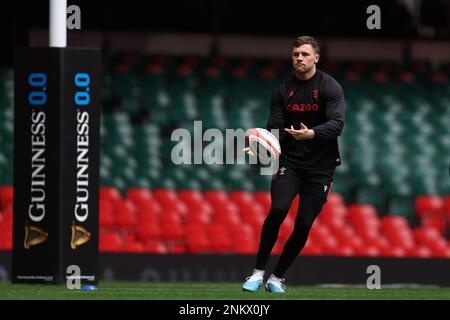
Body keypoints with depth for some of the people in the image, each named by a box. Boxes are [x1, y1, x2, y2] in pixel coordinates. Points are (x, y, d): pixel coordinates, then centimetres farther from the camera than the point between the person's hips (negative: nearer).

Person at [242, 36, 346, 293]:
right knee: (278, 209, -22)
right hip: (289, 162, 1)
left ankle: (277, 277, 15)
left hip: (320, 167, -1)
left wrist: (311, 134, -36)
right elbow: (275, 129, 2)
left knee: (304, 225, -3)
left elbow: (337, 125, -17)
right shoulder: (283, 91, 4)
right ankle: (259, 272, -13)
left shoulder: (330, 87, -5)